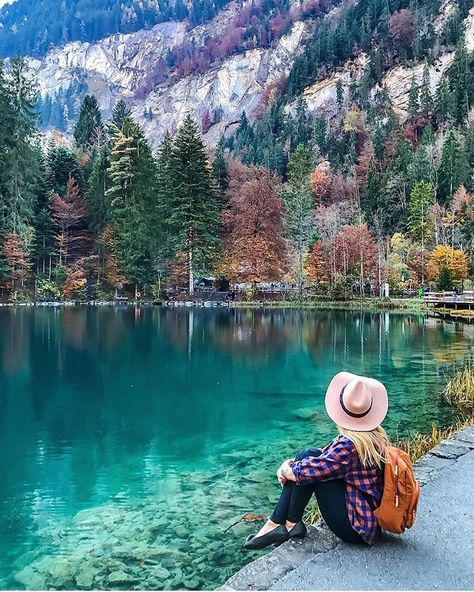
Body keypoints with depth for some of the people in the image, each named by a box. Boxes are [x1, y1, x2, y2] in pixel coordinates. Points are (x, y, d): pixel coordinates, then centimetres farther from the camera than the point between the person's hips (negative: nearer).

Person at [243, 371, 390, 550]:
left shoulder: (349, 444, -26)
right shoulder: (378, 435, 2)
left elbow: (307, 471, -20)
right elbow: (330, 458, 10)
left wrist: (285, 470, 2)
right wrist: (293, 462, 1)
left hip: (356, 526, -8)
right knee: (309, 455, 0)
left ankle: (291, 524, 4)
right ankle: (277, 524, 3)